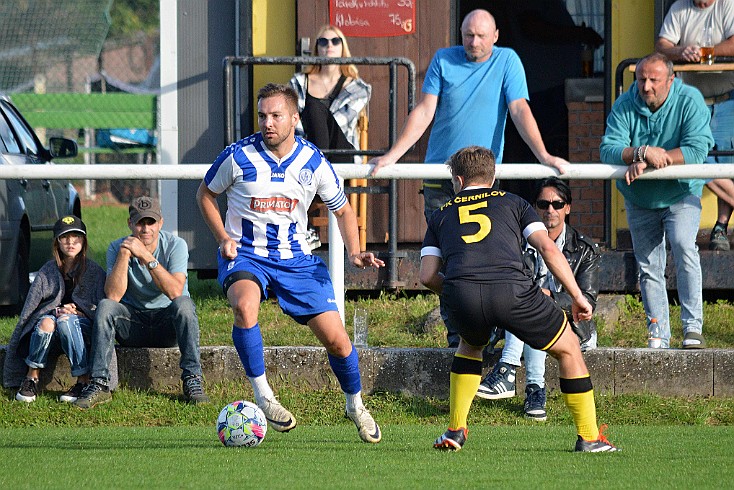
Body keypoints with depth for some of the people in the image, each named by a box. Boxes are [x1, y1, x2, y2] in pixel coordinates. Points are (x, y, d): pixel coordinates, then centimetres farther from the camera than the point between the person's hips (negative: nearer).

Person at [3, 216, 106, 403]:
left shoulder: (94, 271, 4)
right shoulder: (48, 270, 9)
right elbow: (32, 305, 5)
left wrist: (76, 312, -15)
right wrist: (57, 310, -13)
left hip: (83, 323, -2)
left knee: (66, 321, -38)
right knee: (46, 321, -36)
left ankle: (83, 381, -35)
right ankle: (31, 379, -28)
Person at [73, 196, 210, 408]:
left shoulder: (175, 245, -11)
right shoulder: (117, 248, -6)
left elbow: (175, 292, -26)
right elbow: (113, 295, -19)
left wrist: (146, 256, -30)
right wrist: (124, 254, -25)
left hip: (167, 324, -1)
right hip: (134, 324, 2)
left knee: (184, 304, -32)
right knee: (105, 306, -26)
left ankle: (192, 380, -30)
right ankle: (99, 384, -27)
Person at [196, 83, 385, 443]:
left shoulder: (314, 163, -4)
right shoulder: (238, 156, -10)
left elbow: (342, 210, 11)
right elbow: (206, 194, 8)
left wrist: (354, 252, -6)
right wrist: (224, 239, -6)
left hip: (296, 258, 2)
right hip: (245, 255, -2)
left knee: (335, 338, -5)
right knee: (245, 306, -37)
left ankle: (355, 406, 24)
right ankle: (262, 396, -23)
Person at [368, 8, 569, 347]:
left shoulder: (506, 62, 2)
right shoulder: (444, 60, 6)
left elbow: (520, 111, -5)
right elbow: (424, 112, 3)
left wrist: (543, 156, -17)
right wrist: (392, 155, -5)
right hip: (439, 176, 2)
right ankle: (456, 332, 3)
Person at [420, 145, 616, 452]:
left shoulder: (442, 215, 29)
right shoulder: (512, 203, 26)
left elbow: (428, 276, 19)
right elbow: (547, 248, 11)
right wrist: (577, 297, 15)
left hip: (460, 292, 2)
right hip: (511, 288, -2)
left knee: (470, 345, 37)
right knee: (568, 348, 19)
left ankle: (455, 431, 28)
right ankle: (589, 437, 17)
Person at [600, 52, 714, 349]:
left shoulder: (689, 101, -14)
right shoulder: (625, 106, -7)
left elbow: (697, 149, -25)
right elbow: (608, 149, -15)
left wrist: (645, 164, -28)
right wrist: (642, 152, -35)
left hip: (680, 194, -3)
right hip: (640, 200, 3)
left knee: (683, 245, -26)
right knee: (649, 269, 4)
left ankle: (692, 327, -24)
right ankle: (659, 340, 11)